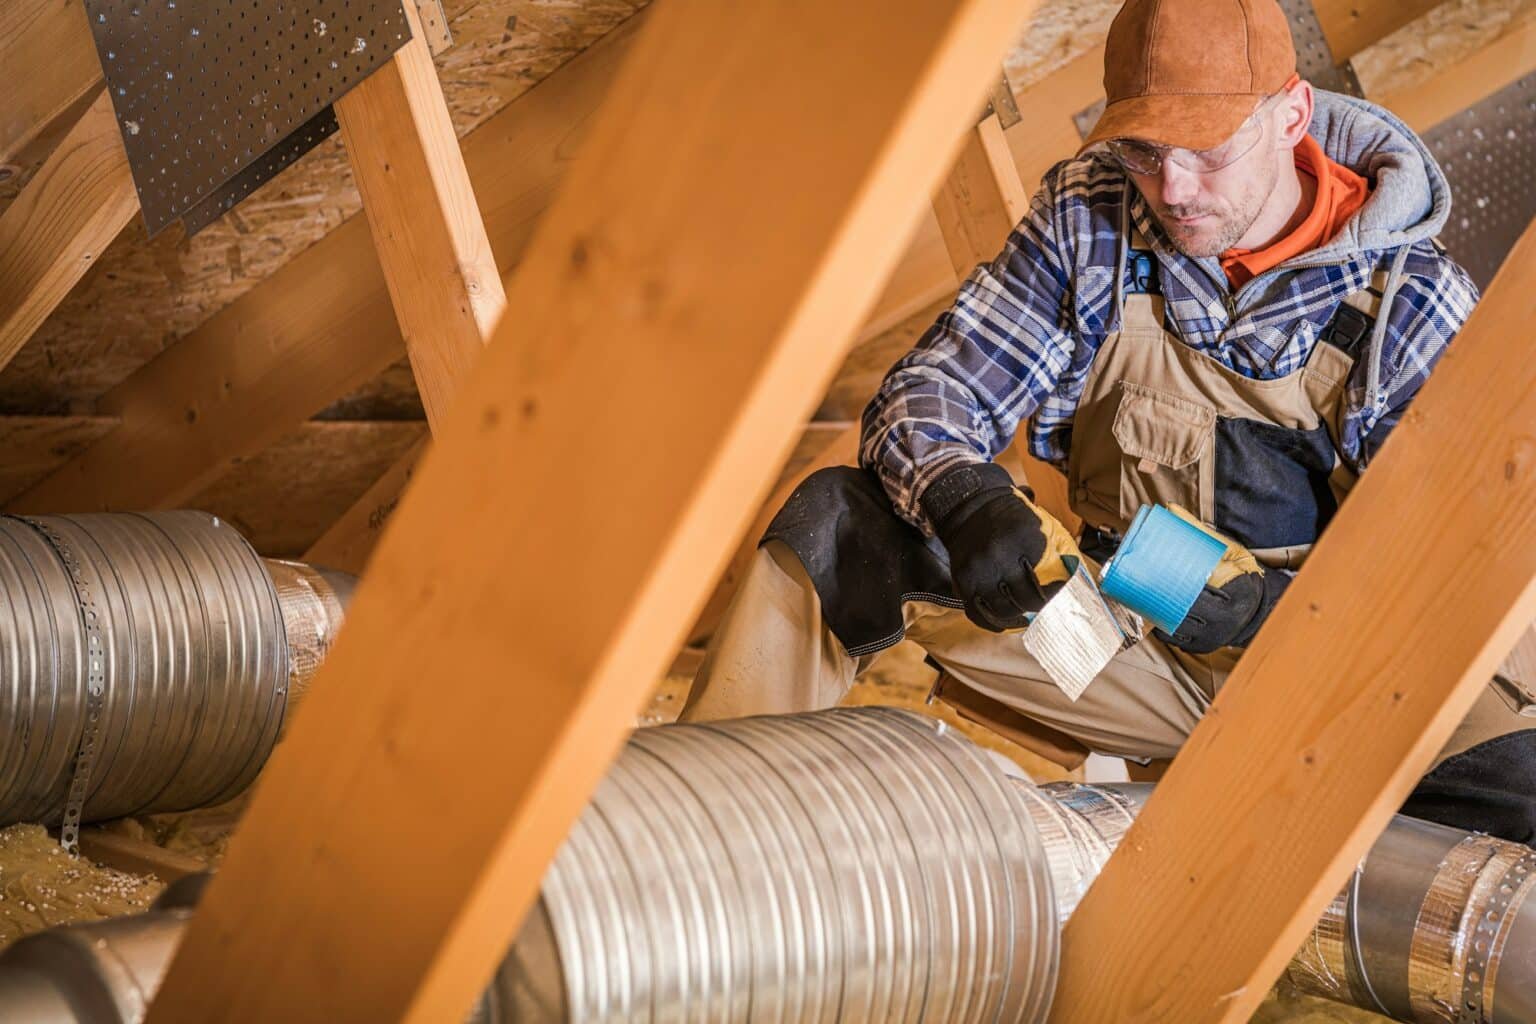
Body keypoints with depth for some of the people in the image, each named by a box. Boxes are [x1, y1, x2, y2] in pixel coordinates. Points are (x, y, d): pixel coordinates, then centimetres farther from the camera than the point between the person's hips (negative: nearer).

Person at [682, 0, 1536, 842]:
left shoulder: (1412, 304, -12)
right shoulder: (1089, 216, -5)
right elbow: (929, 391, -7)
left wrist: (1275, 606, -32)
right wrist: (967, 503, -30)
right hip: (1115, 638, 2)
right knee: (837, 522, -17)